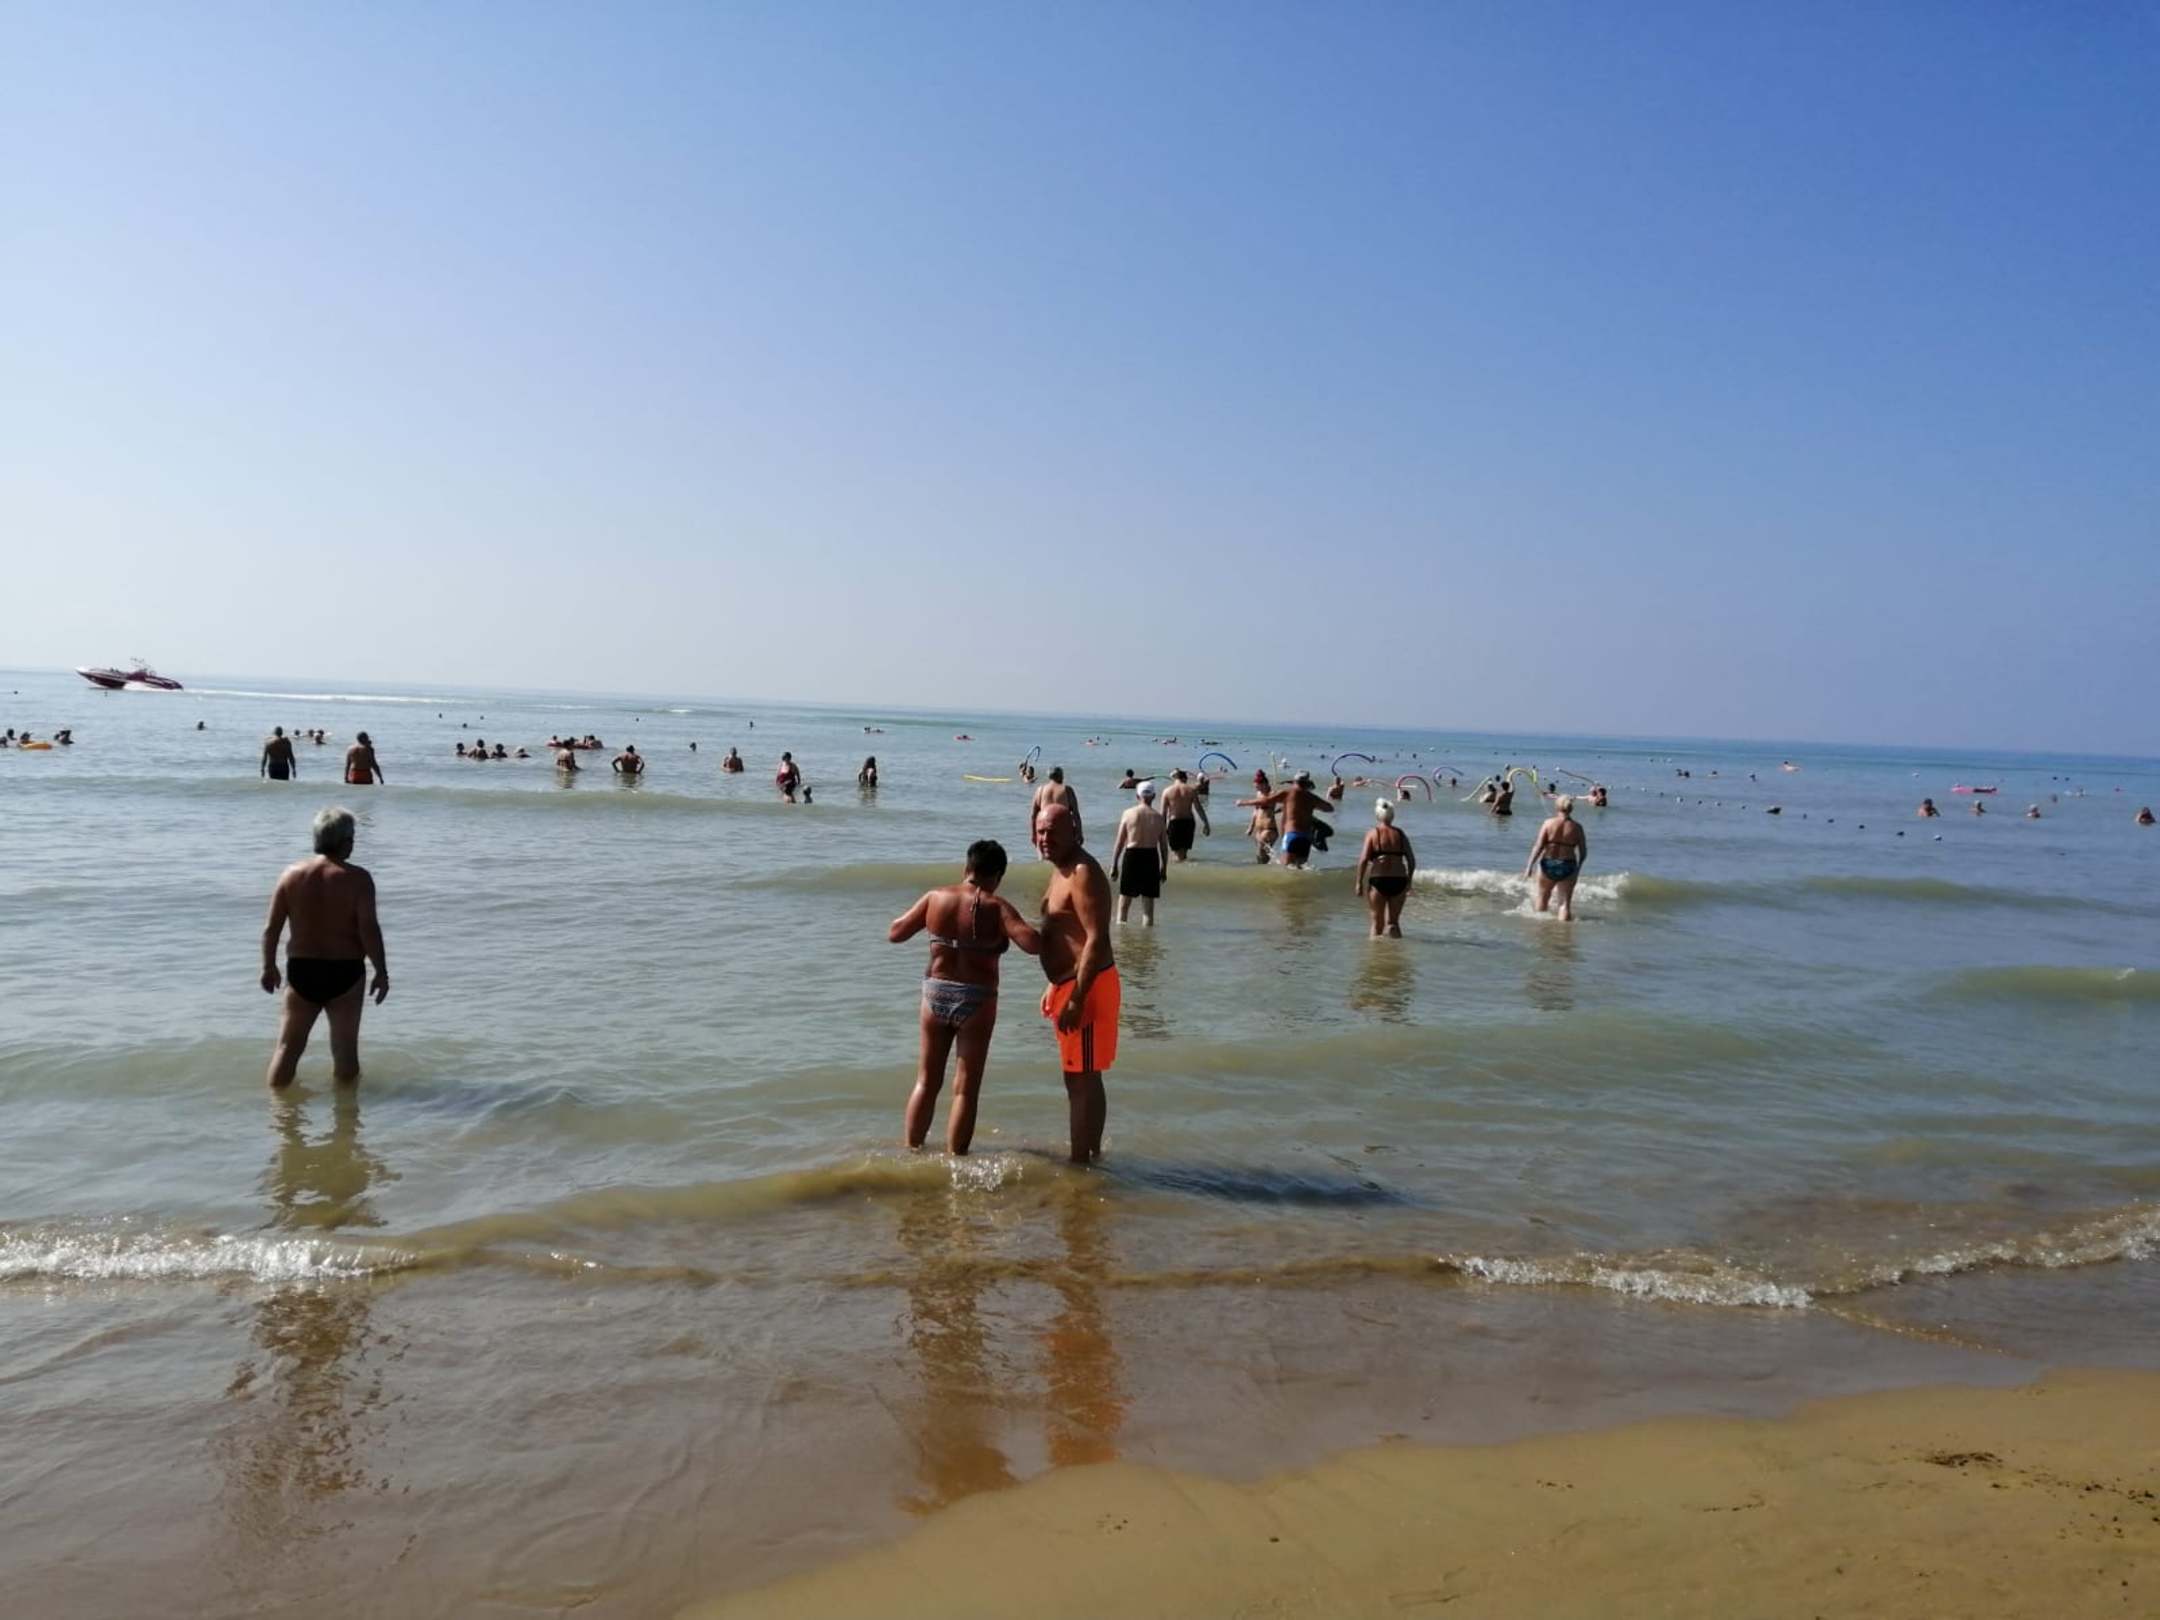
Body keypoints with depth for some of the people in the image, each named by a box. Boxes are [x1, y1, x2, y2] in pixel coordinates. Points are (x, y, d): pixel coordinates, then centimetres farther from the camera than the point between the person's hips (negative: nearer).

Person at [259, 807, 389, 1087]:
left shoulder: (292, 874, -1)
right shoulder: (357, 878, -11)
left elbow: (271, 928, 0)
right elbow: (369, 929, -15)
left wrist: (269, 967, 12)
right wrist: (381, 972, -7)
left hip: (301, 971, 3)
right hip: (344, 973, -3)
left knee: (288, 1045, 15)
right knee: (345, 1047, 9)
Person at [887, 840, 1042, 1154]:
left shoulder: (935, 898, -1)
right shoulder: (995, 907, -12)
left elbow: (894, 933, 7)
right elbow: (1032, 944, -23)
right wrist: (1041, 938, -1)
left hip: (935, 994, 4)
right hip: (976, 1001, -4)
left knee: (927, 1082, 18)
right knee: (966, 1089, 7)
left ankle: (912, 1152, 25)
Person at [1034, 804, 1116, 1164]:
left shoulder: (1083, 874, -17)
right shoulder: (1062, 871, 15)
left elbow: (1096, 939, -24)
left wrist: (1075, 999, -26)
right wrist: (1055, 988, 23)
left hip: (1086, 987, -11)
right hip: (1069, 984, 11)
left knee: (1081, 1081, -4)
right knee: (1084, 1079, 19)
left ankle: (1081, 1162, 3)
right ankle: (1092, 1154, 31)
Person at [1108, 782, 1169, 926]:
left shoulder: (1128, 813, -3)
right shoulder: (1158, 816, 0)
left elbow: (1119, 842, -2)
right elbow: (1164, 845, 3)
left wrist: (1114, 865, 4)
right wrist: (1163, 868, 12)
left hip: (1131, 856, -1)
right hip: (1151, 857, 1)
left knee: (1125, 898, 10)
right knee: (1148, 900, 8)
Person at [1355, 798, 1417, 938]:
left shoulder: (1373, 834, -2)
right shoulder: (1400, 834, 6)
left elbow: (1363, 859, -10)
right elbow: (1411, 860, 6)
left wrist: (1359, 882, -4)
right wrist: (1409, 880, 19)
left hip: (1378, 880, -3)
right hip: (1398, 880, 3)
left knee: (1377, 922, 8)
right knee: (1394, 921, 14)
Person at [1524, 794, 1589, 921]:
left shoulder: (1549, 824, -7)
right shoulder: (1576, 827, -4)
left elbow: (1539, 847, -11)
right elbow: (1583, 852, 0)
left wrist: (1529, 866, -6)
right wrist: (1578, 867, 18)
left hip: (1548, 864, 0)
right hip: (1567, 867, 0)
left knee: (1543, 899, 20)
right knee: (1566, 902, 6)